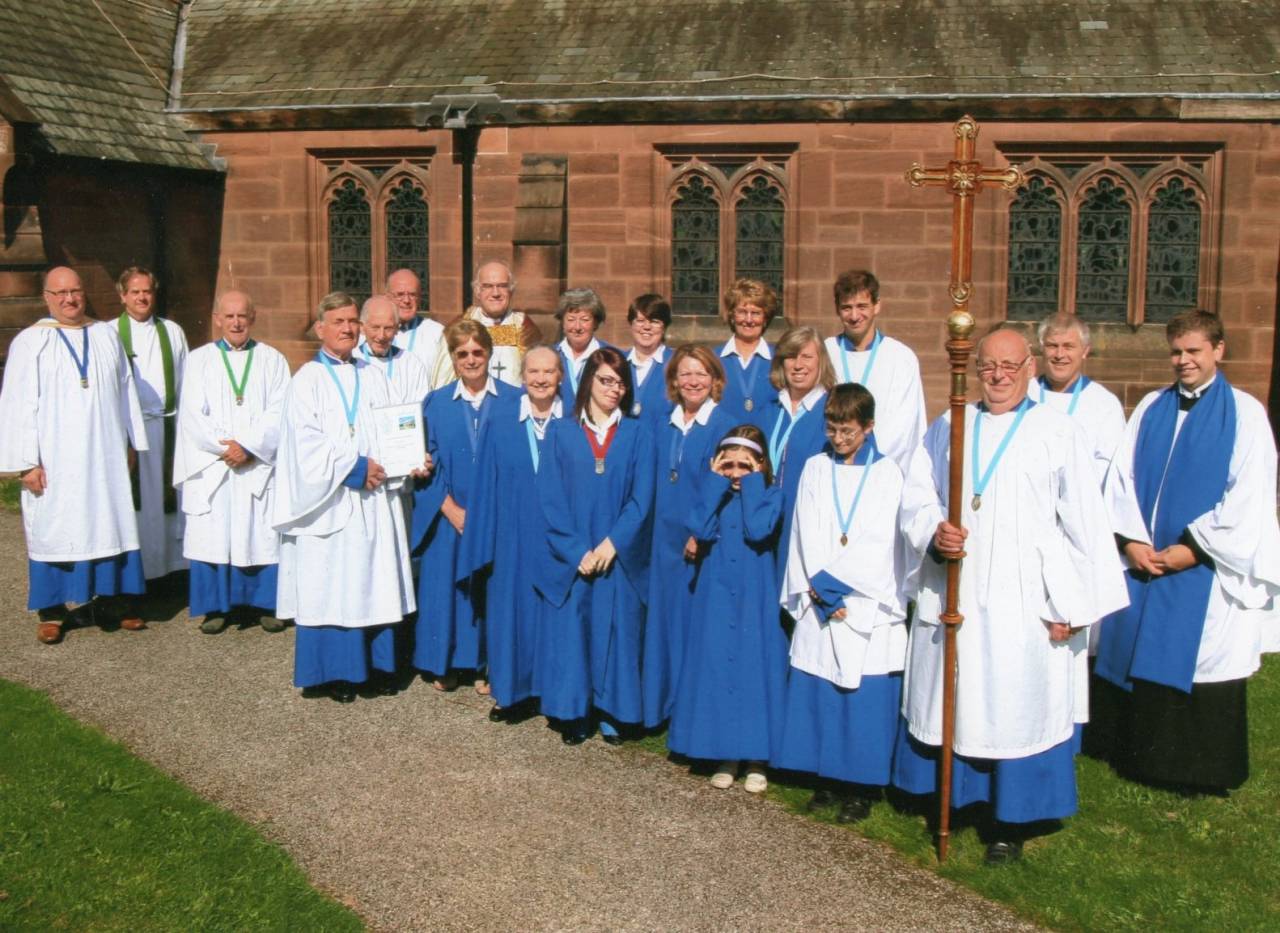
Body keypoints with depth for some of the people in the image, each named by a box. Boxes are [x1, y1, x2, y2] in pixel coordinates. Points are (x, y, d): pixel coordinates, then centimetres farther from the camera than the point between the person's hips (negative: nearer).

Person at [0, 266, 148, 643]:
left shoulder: (106, 336, 8)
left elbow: (125, 390, 12)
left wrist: (131, 443, 10)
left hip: (105, 457, 3)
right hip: (54, 460, -3)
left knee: (111, 524, 7)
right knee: (52, 530, 3)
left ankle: (113, 600, 18)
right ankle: (50, 612, 13)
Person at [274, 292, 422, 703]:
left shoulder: (373, 378, 14)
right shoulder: (307, 380, 0)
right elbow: (305, 442, -10)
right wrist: (353, 466, -15)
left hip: (374, 499, 4)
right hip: (330, 502, -4)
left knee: (376, 582, 6)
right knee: (329, 585, -1)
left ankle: (378, 666, 15)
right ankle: (333, 673, 8)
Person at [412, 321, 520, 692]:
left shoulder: (514, 401, 0)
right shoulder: (435, 403, 4)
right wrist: (452, 510, -9)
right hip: (449, 517, 1)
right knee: (446, 587, 6)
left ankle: (487, 666, 18)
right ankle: (444, 665, 21)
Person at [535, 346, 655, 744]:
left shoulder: (638, 435, 6)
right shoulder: (560, 432, 4)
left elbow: (642, 498, -2)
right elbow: (550, 498, -2)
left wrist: (612, 543, -13)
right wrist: (576, 551, -11)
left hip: (621, 559, 0)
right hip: (570, 559, 0)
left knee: (616, 633, 4)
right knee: (570, 632, 2)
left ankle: (610, 714, 16)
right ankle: (573, 715, 13)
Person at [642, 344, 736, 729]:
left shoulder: (726, 428, -7)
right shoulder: (664, 428, 10)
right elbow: (658, 487, 12)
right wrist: (660, 535, 5)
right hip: (668, 542, 5)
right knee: (667, 621, 10)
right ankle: (669, 705, 22)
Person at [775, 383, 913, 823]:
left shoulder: (888, 474, 0)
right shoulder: (815, 469, 8)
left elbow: (879, 544, -7)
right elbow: (807, 537, 2)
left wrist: (829, 581, -9)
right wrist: (819, 594, -9)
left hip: (868, 610, -3)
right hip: (819, 608, 3)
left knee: (866, 699, 0)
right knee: (819, 697, 6)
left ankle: (861, 788, 12)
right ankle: (828, 780, 20)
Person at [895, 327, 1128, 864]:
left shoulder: (1057, 433, 0)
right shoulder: (947, 427, 11)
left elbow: (1082, 522, -2)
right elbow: (915, 497, 9)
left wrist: (1069, 604, -6)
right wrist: (933, 532, -14)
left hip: (1023, 603, -3)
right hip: (950, 595, 3)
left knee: (1018, 707, 2)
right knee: (949, 697, 9)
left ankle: (1012, 823, 16)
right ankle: (952, 798, 26)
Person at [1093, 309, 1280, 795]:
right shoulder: (1150, 408, 9)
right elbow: (1121, 477, 6)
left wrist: (1193, 548, -12)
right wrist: (1130, 539, -7)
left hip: (1206, 570, -4)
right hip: (1144, 560, 4)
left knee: (1200, 668, 2)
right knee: (1139, 660, 9)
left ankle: (1203, 773, 17)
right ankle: (1139, 757, 24)